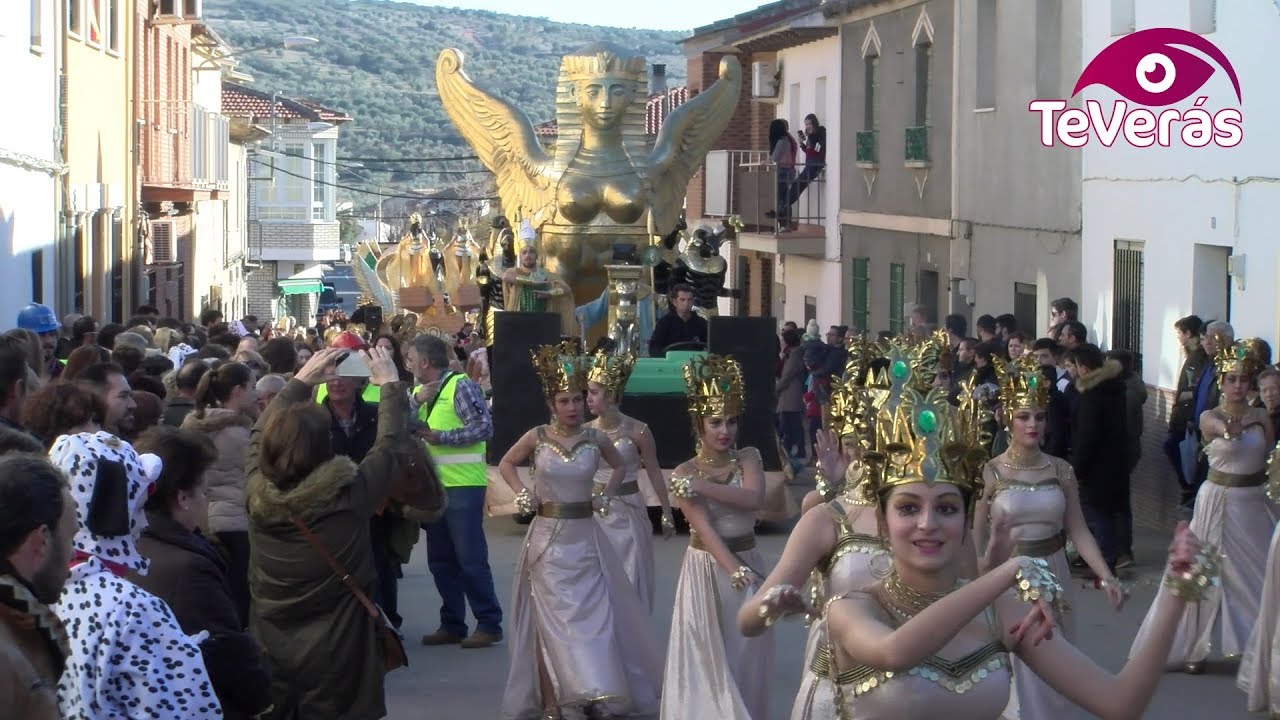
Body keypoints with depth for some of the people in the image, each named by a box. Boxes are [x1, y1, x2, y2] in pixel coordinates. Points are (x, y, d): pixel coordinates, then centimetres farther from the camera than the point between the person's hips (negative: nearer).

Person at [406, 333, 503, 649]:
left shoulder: (460, 386, -10)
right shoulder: (422, 390, 14)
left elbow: (484, 427, -18)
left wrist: (441, 437, -20)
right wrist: (416, 400, -8)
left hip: (463, 485, -8)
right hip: (433, 485, 8)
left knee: (471, 559, -6)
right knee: (441, 561, 11)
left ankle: (489, 624, 0)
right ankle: (452, 625, 18)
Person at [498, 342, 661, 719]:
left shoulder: (596, 439, -2)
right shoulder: (537, 437, -4)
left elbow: (620, 466, 18)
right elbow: (506, 464, 13)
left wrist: (606, 496, 5)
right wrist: (522, 494, 0)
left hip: (585, 537, 1)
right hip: (548, 537, -1)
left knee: (593, 615, 0)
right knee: (553, 619, 3)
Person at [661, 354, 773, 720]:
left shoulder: (748, 457, 2)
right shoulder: (684, 473, -7)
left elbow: (753, 498, -18)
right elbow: (706, 528, -18)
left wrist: (702, 486, -21)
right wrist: (736, 571, -28)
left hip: (748, 562, 3)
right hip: (707, 569, -3)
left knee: (746, 656, 8)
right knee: (707, 658, 0)